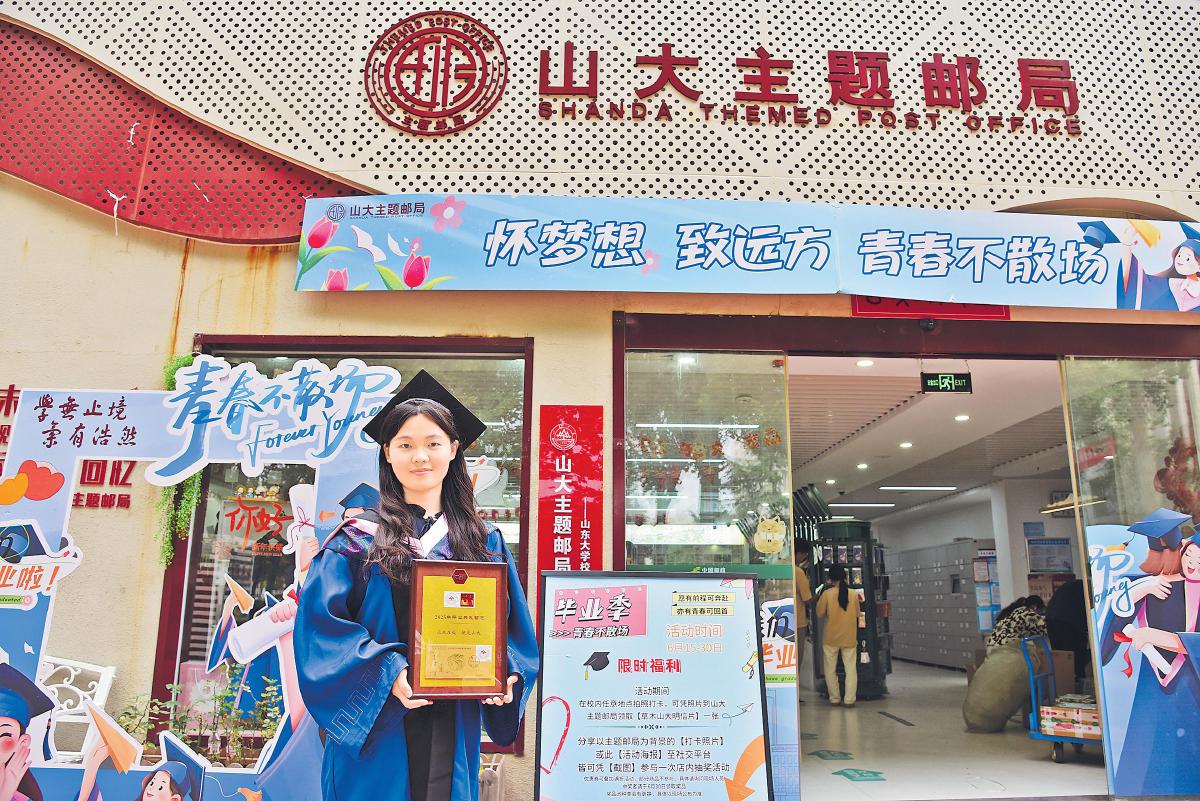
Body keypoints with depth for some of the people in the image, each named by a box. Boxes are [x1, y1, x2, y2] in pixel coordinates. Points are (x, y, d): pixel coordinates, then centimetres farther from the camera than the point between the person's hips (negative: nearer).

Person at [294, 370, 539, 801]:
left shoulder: (485, 545, 7)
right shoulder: (357, 540, -1)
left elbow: (513, 626, 8)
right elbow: (321, 621, -9)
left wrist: (507, 675, -12)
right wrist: (388, 674, -21)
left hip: (453, 729, 2)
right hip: (372, 728, -2)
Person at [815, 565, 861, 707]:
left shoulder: (827, 593, -13)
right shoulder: (854, 594, -6)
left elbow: (819, 613, -6)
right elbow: (857, 614, 6)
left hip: (831, 638, -1)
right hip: (849, 637, 2)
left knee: (831, 670, 12)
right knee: (851, 669, 9)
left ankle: (835, 698, 16)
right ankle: (850, 699, 6)